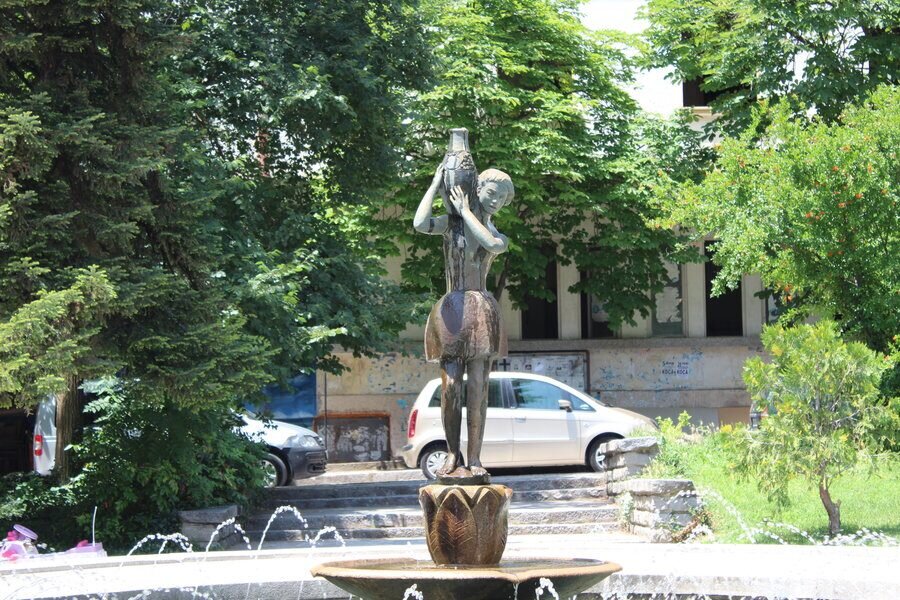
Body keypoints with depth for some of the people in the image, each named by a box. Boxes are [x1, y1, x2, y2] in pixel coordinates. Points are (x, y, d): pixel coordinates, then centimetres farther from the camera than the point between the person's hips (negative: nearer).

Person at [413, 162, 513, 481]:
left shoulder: (498, 235, 15)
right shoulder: (451, 222, 10)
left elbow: (494, 245, -12)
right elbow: (420, 224, -12)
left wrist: (466, 212, -5)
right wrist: (435, 184, -4)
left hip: (482, 312, 1)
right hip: (452, 309, -1)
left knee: (477, 388, -5)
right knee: (451, 386, -7)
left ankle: (474, 460, -6)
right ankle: (453, 456, 2)